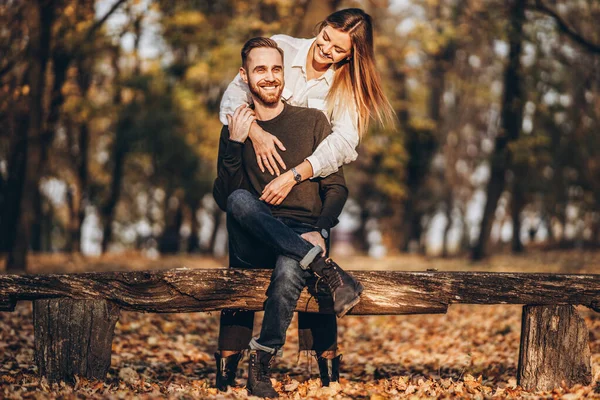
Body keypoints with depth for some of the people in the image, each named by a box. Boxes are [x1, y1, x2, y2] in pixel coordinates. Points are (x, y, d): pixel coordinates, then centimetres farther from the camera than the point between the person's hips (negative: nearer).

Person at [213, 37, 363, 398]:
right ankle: (326, 269, -35)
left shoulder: (312, 121, 10)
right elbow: (223, 199, 2)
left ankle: (262, 366, -25)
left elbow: (337, 188, 5)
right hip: (252, 246, 2)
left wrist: (319, 231, -14)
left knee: (289, 268, -38)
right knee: (240, 200, -32)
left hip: (301, 239, -1)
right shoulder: (235, 129, 13)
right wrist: (235, 144, -10)